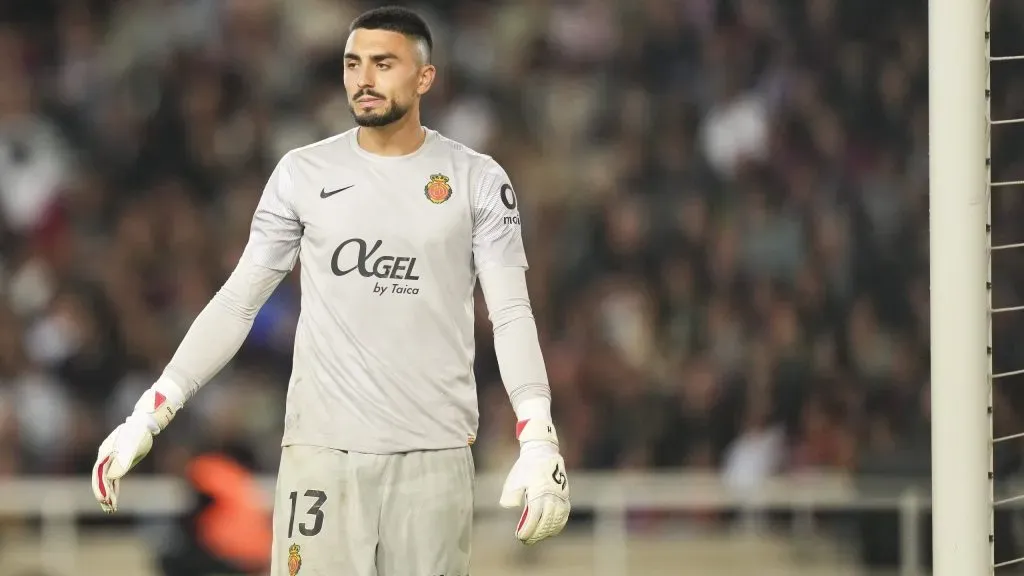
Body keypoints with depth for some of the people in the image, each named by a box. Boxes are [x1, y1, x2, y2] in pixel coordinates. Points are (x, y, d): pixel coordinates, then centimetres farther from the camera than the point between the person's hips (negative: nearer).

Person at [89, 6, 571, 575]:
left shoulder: (478, 180, 3)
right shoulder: (303, 174, 6)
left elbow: (512, 314, -2)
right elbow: (236, 303, 9)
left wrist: (538, 439, -16)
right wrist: (147, 417, 3)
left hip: (434, 454, -1)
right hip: (321, 448, 1)